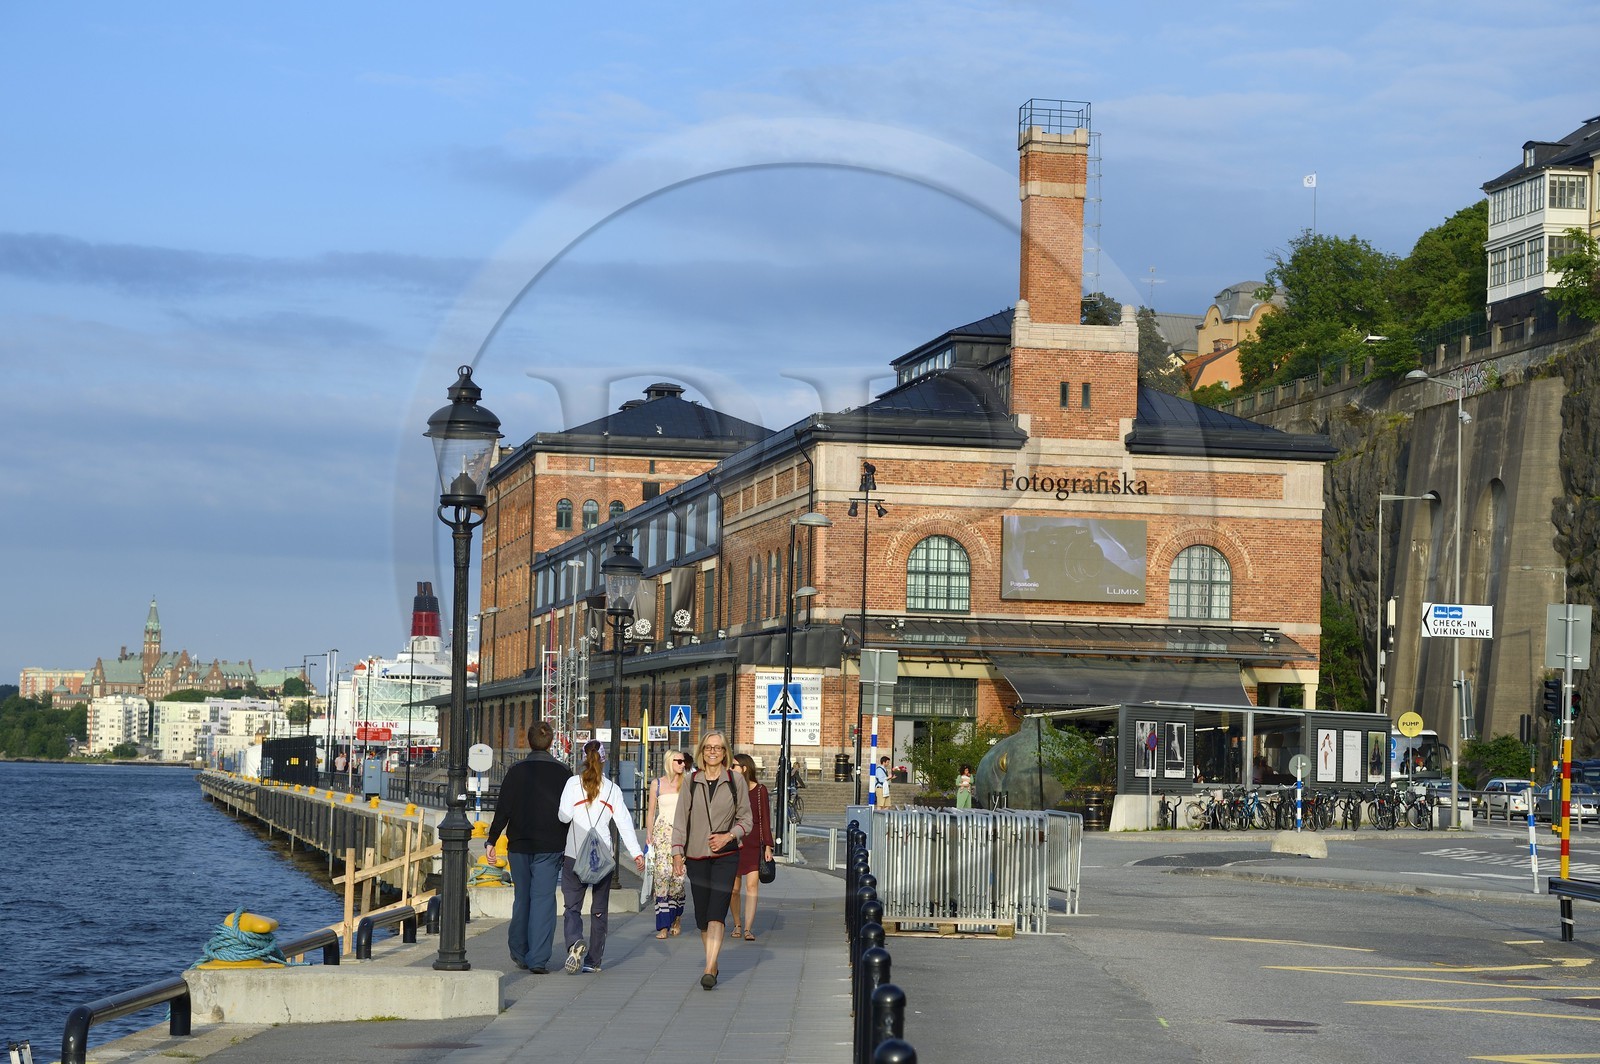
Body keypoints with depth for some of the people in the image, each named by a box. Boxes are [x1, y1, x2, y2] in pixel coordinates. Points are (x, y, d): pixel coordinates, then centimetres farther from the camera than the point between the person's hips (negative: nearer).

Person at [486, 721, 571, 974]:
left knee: (521, 898, 14)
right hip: (550, 848, -1)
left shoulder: (516, 771, -1)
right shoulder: (562, 773, -1)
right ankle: (538, 959, -10)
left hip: (519, 846, 1)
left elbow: (502, 810, -4)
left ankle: (519, 953, 23)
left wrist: (492, 841, 2)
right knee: (543, 899, -3)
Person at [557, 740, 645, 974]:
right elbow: (624, 822, 1)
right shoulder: (612, 789, 4)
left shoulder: (573, 783, -3)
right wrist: (637, 853, 1)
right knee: (599, 908, 12)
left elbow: (564, 816, -11)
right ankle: (593, 959, 13)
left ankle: (575, 942, -27)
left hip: (574, 856, -2)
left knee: (572, 905, 1)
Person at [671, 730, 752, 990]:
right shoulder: (691, 782, 6)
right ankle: (713, 964, 19)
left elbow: (746, 819, 7)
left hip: (725, 855, -2)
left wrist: (728, 836, -10)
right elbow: (680, 820, 6)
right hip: (696, 857, 2)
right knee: (702, 916, 5)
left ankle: (709, 970, -21)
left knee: (716, 913, -14)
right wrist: (677, 852, -3)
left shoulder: (736, 782, 2)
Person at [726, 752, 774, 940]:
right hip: (732, 844, 2)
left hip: (753, 843, -2)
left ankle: (748, 929, -13)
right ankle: (737, 924, 22)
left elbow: (765, 819, 3)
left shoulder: (760, 790, 2)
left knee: (752, 885, -11)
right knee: (734, 888, 4)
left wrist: (768, 846, -1)